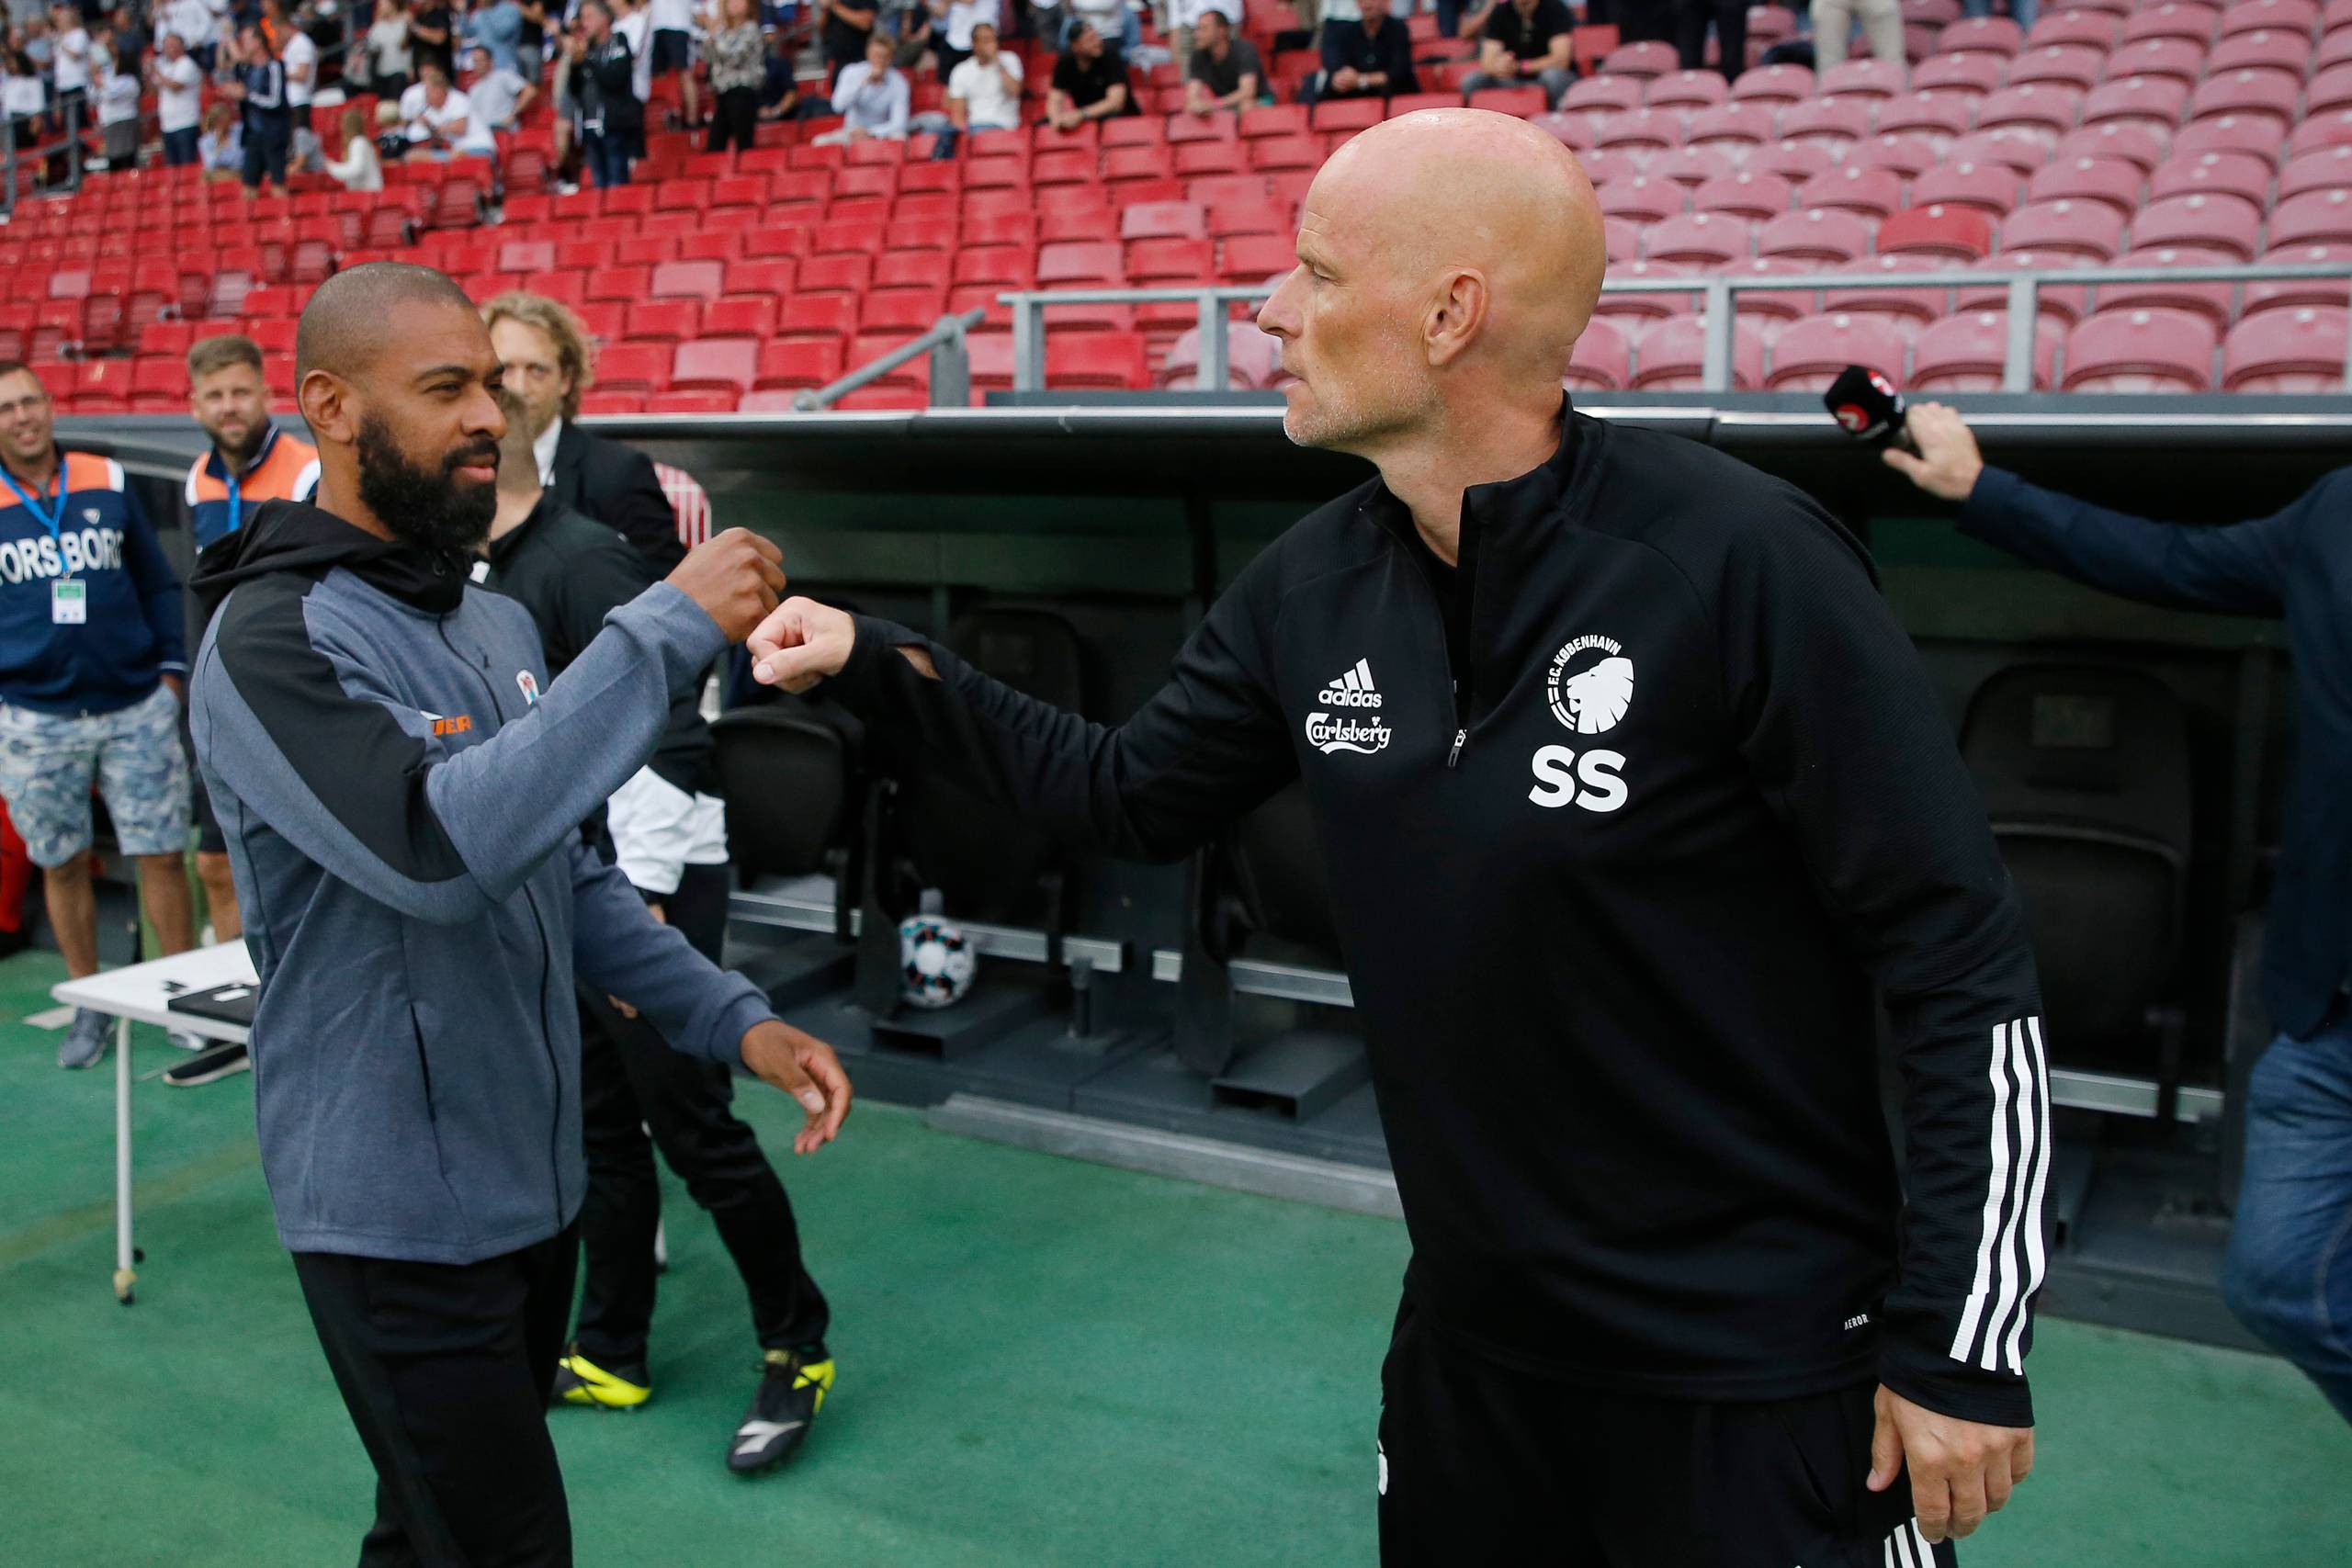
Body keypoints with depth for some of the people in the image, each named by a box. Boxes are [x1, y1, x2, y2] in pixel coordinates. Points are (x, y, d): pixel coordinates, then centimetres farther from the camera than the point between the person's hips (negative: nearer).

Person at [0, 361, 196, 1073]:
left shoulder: (108, 481, 4)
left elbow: (157, 582, 10)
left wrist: (170, 668, 3)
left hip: (135, 707, 0)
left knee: (162, 854, 1)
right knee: (62, 865, 9)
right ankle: (89, 1007, 22)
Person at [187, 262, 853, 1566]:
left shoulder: (499, 624, 9)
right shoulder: (272, 639, -17)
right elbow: (445, 845, -34)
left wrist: (734, 1020, 2)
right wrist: (665, 630, -31)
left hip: (537, 1186, 8)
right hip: (401, 1218, -7)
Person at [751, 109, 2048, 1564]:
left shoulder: (1740, 563, -22)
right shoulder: (1312, 587, -4)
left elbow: (1964, 966, -17)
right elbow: (1134, 791, 12)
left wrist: (1963, 1346, -14)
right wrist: (877, 665, 5)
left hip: (1758, 1370, -5)